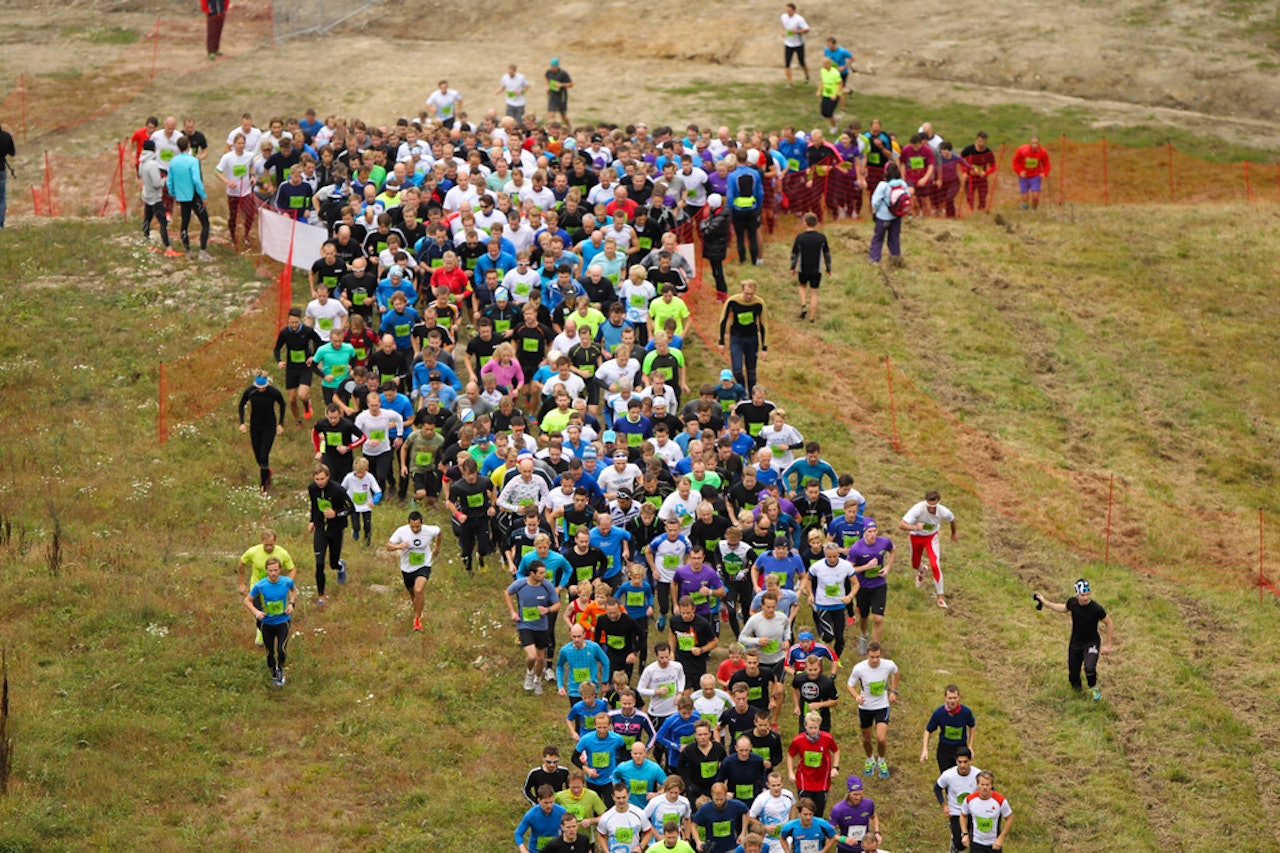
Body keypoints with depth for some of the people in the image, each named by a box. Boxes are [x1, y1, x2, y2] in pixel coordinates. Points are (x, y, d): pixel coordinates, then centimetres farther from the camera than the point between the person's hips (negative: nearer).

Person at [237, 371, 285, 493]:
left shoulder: (274, 392, -21)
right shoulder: (250, 391, -18)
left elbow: (282, 405, -1)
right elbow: (241, 405, 0)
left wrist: (281, 424, 0)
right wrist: (242, 423, -7)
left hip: (269, 426, -2)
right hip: (255, 426, 2)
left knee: (264, 456, -11)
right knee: (258, 456, 10)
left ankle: (264, 484, 3)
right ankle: (267, 472, 41)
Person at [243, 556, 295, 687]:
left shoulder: (287, 582, -14)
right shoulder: (260, 586, -19)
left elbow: (294, 590, 12)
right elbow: (247, 600, -5)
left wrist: (291, 603, -6)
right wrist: (256, 612, -24)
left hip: (283, 622, 0)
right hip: (267, 623, 0)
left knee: (281, 650, -15)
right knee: (270, 652, 12)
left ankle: (280, 669, 17)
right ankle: (274, 673, 40)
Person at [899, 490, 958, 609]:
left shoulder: (943, 512, -27)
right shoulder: (918, 509, -36)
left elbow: (952, 519, -1)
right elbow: (901, 524, -42)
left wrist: (954, 532, 18)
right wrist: (914, 527, -63)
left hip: (932, 537, 0)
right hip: (916, 536, 0)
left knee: (935, 565, -17)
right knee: (915, 565, 20)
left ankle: (940, 597, -5)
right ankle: (921, 571, 60)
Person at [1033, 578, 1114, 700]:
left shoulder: (1096, 609, -25)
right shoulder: (1072, 603, -13)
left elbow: (1108, 623, -9)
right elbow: (1063, 608, 13)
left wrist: (1108, 645, -6)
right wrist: (1045, 602, 16)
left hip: (1091, 643, -4)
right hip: (1075, 643, 4)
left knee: (1089, 668, -29)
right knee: (1073, 675, 9)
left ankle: (1094, 688, 4)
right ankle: (1077, 688, 46)